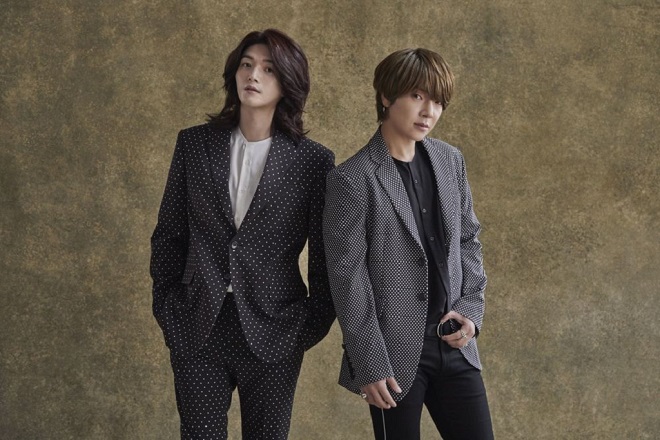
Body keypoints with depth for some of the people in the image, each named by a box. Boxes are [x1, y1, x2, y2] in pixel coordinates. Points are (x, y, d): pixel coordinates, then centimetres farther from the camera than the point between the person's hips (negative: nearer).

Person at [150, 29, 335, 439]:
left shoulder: (314, 159, -3)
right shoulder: (194, 143, 3)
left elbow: (325, 255, 2)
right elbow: (168, 236, 9)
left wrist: (312, 326, 0)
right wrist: (167, 310, 6)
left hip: (272, 332, -1)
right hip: (197, 329, 1)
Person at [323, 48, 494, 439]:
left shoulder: (450, 161, 6)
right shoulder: (353, 179, -12)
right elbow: (347, 279, -12)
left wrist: (471, 307, 0)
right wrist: (370, 365, -13)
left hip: (453, 344, 5)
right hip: (395, 351, -5)